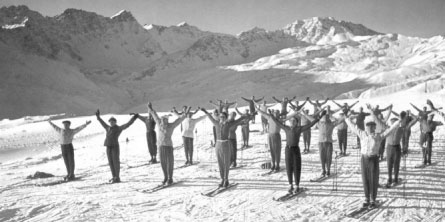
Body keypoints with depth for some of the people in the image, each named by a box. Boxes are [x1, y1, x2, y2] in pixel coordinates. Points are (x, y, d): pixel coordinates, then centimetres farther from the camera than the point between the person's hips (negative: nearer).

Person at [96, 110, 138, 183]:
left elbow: (128, 124, -5)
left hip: (115, 146, -6)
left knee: (116, 162, -4)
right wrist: (98, 117, 39)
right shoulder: (108, 128, 17)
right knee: (111, 162, 7)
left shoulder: (119, 128, 0)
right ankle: (114, 177, 15)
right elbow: (103, 123, 32)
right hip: (108, 147, 6)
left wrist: (134, 117, -11)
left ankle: (117, 178, 0)